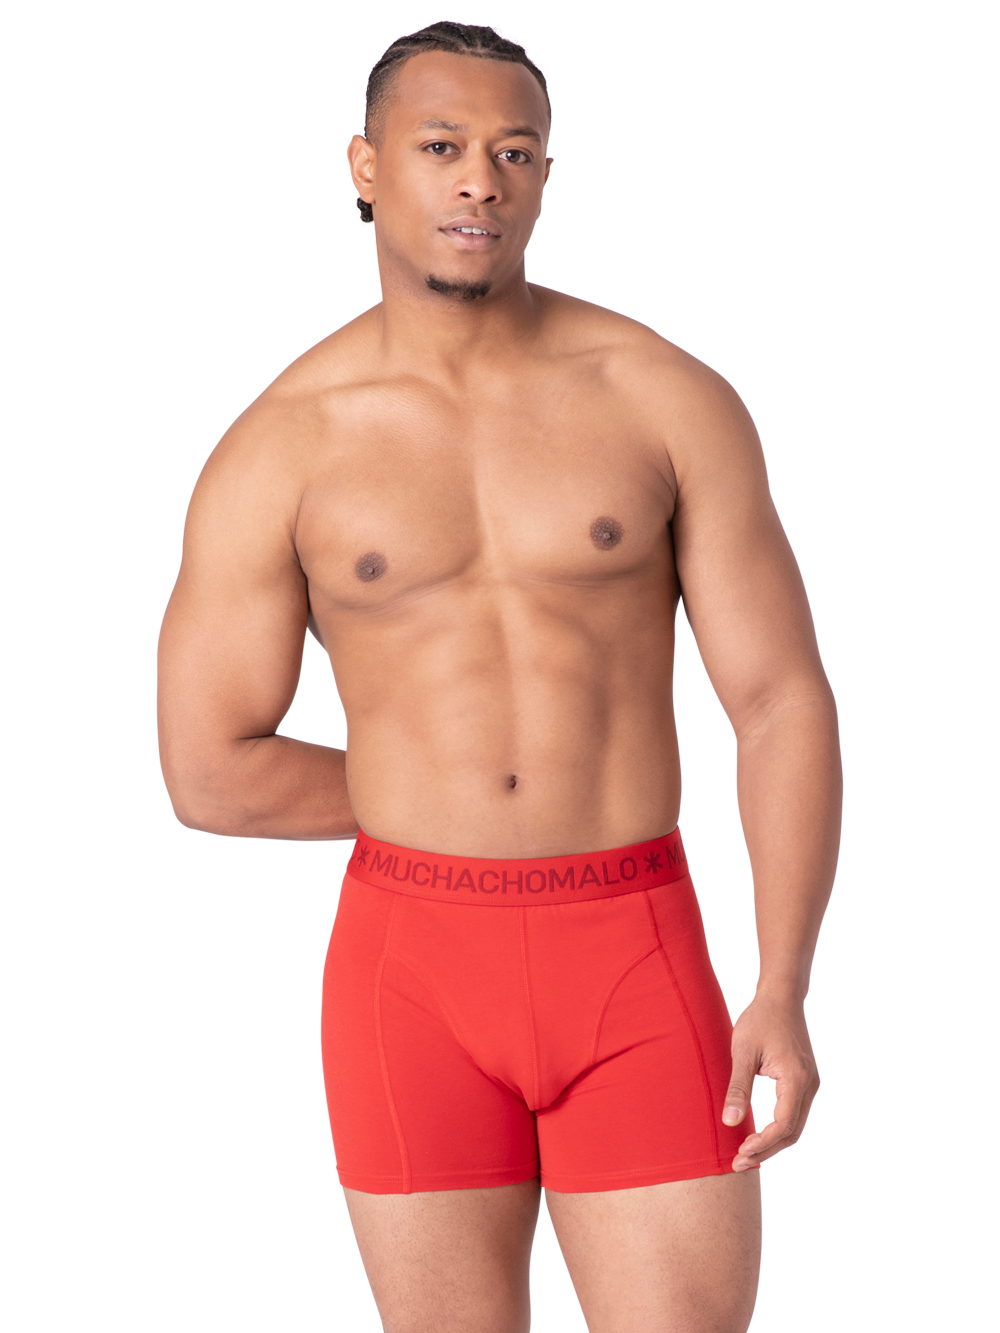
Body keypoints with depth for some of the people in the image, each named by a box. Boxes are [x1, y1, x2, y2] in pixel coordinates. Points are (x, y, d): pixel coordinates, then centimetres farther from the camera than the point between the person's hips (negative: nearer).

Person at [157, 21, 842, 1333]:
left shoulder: (671, 400, -1)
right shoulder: (277, 450, -1)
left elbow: (784, 699, -3)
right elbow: (208, 773, 2)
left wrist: (786, 993, -13)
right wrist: (434, 802, 6)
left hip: (639, 973, 0)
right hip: (415, 969, 0)